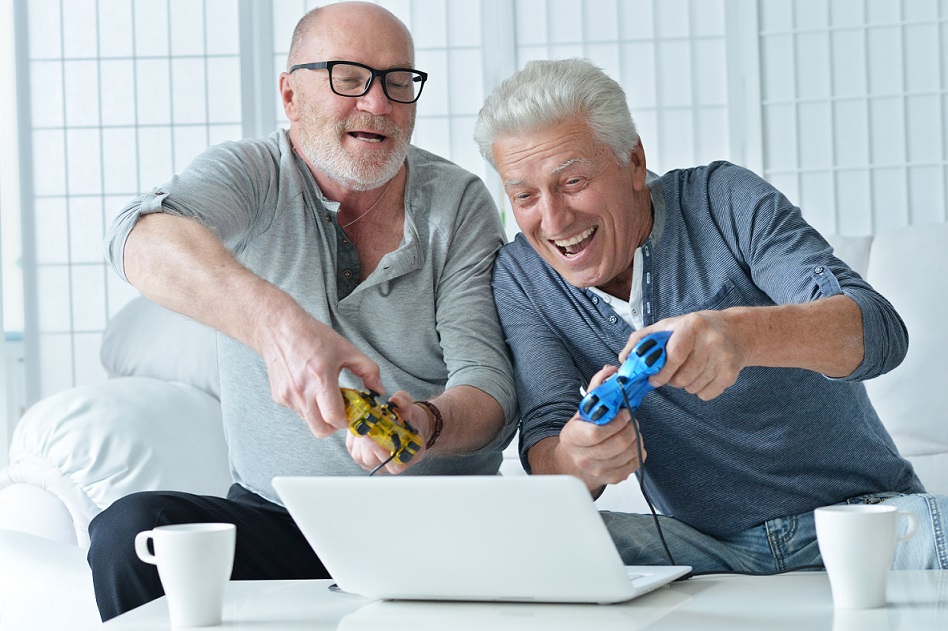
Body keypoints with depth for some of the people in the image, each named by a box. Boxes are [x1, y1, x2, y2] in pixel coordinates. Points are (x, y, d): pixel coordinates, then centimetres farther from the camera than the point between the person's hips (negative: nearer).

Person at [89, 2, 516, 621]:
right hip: (277, 517, 0)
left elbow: (491, 387, -8)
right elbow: (141, 238, -27)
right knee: (128, 532, -27)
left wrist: (428, 424, -34)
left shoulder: (459, 203, 2)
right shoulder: (253, 174, -2)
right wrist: (276, 322, -47)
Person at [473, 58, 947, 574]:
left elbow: (880, 329, -22)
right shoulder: (520, 278, -1)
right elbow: (545, 443, -8)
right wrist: (577, 462, -35)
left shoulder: (724, 201, -9)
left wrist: (742, 332, -44)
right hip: (706, 547, 3)